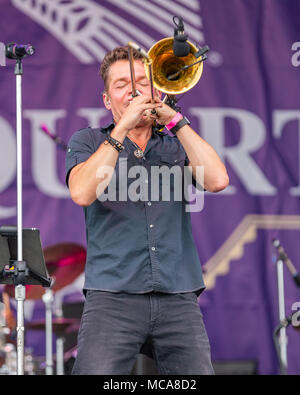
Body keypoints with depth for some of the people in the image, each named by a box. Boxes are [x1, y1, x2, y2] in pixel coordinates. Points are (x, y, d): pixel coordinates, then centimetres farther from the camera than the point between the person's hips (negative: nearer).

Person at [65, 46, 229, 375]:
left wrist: (173, 119, -1)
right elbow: (81, 193, -8)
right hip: (112, 296, -2)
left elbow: (217, 180, -2)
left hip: (179, 299, 2)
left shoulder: (176, 144, 19)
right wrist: (123, 127, -8)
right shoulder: (87, 142, 13)